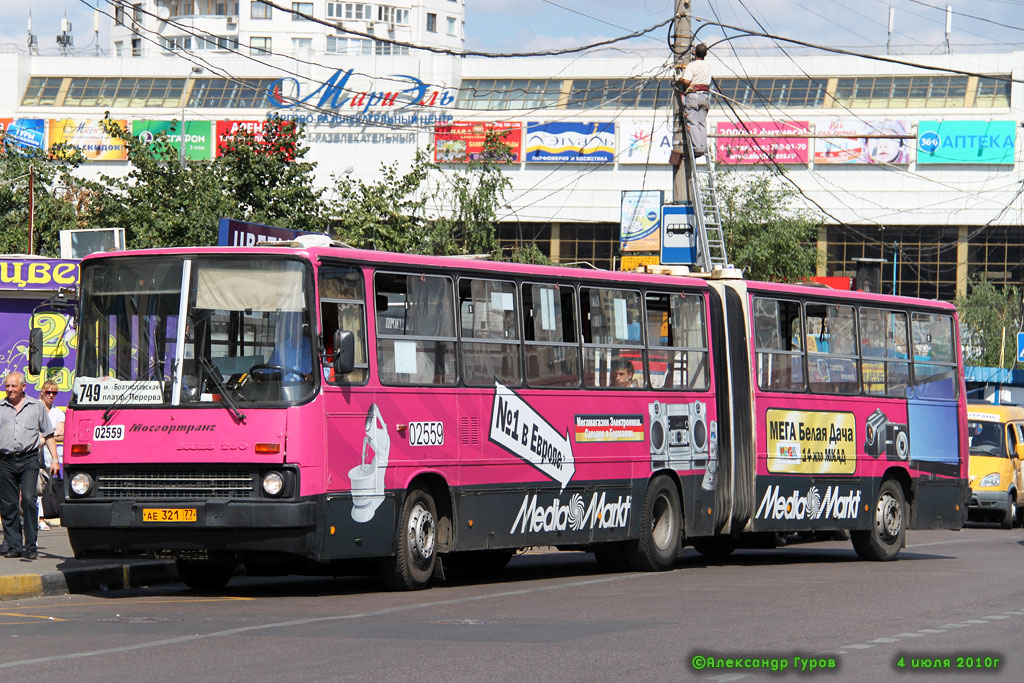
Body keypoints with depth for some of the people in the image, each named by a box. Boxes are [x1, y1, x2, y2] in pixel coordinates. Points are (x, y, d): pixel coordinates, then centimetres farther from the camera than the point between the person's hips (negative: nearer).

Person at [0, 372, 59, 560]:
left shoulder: (37, 407, 11)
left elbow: (48, 435, 14)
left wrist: (54, 458, 5)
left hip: (28, 460, -2)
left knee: (28, 499, -14)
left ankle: (31, 545, -9)